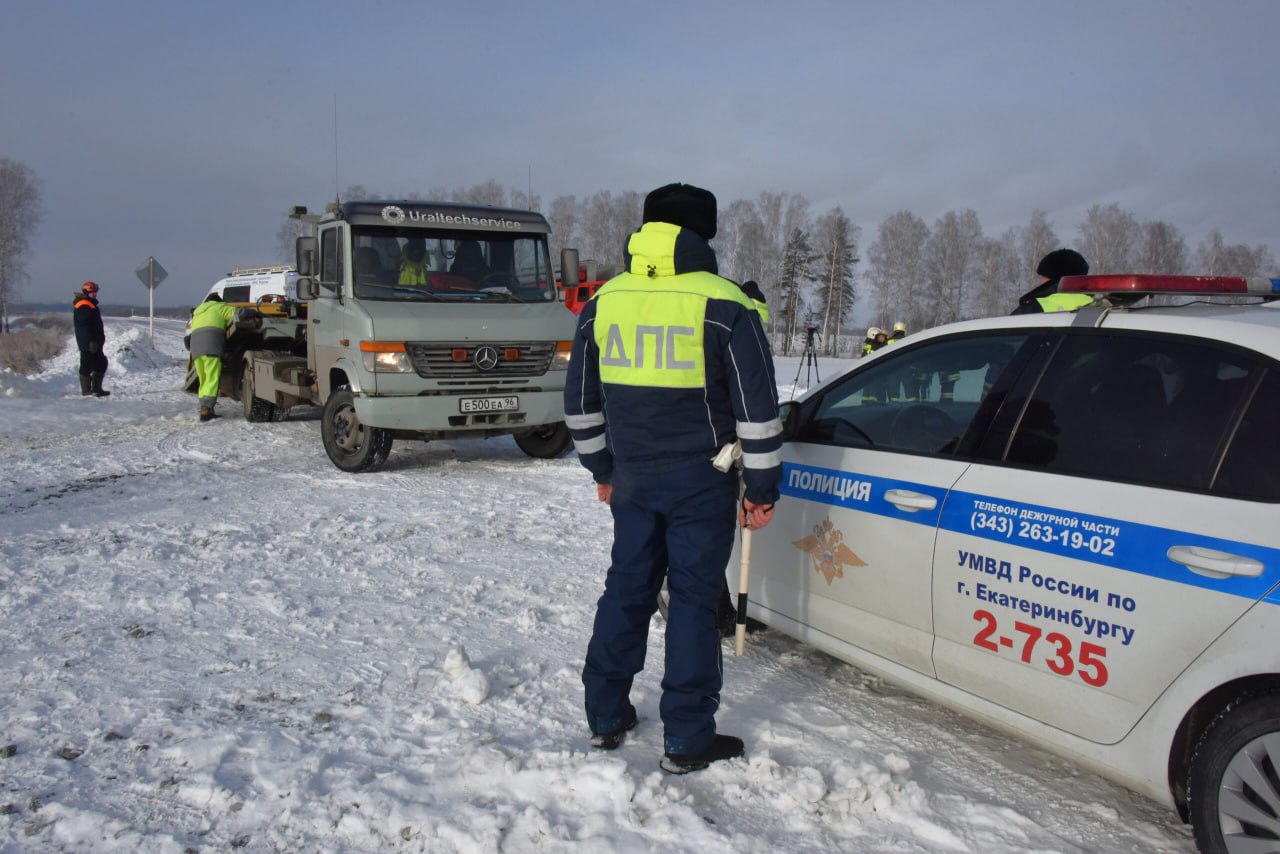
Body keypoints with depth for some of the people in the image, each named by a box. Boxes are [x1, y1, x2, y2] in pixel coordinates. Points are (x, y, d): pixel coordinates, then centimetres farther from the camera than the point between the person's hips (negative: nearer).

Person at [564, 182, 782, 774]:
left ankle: (605, 717, 26)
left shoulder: (602, 302, 5)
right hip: (701, 481, -4)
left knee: (627, 587, 16)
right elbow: (757, 407, -9)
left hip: (632, 479, 4)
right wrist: (762, 487, -1)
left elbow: (580, 401, 12)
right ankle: (687, 741, 11)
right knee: (693, 598, 4)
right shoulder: (724, 307, -9)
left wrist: (602, 469, 21)